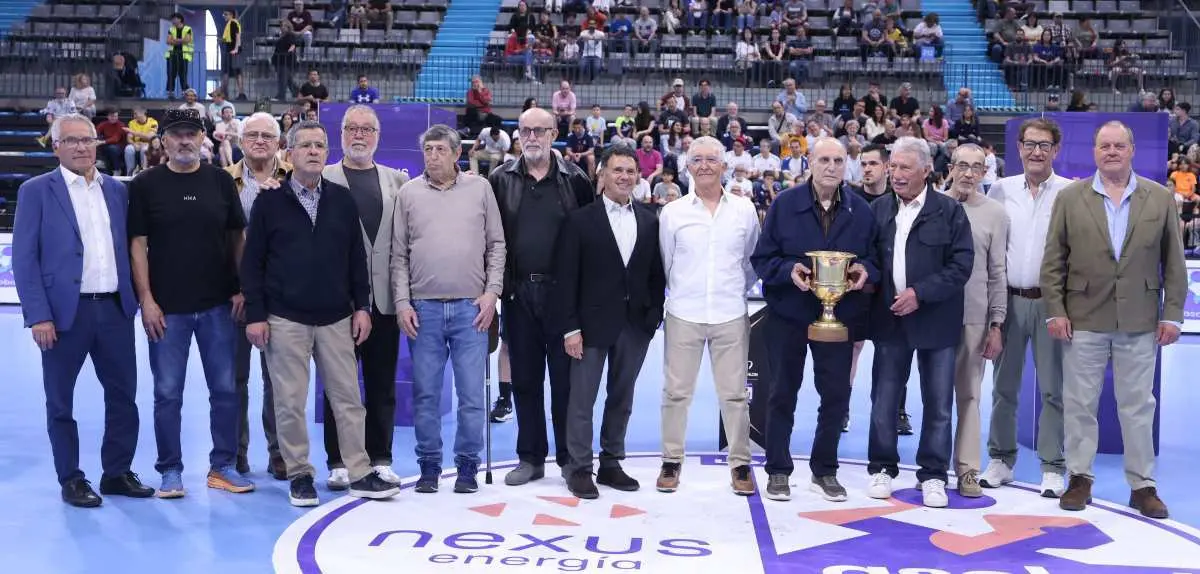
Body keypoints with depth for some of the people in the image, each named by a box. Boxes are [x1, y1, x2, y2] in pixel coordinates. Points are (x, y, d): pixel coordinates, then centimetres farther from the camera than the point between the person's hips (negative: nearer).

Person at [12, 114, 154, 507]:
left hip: (115, 309, 4)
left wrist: (135, 298, 5)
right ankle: (71, 480, 19)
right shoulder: (36, 191, -1)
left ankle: (117, 474, 21)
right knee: (61, 402, 7)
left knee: (123, 396, 8)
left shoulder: (117, 190, 11)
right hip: (65, 311, -3)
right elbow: (24, 258, -5)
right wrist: (38, 316, -12)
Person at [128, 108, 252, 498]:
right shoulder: (145, 184, 0)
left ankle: (223, 465, 19)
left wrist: (240, 289, 2)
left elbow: (237, 237, 9)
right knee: (168, 393, 5)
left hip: (218, 305, 2)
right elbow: (137, 244, -2)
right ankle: (170, 470, 17)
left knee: (225, 388, 7)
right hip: (167, 307, -2)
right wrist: (147, 300, -8)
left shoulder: (221, 180, 5)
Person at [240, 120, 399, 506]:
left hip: (336, 318, 2)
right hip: (285, 319, -2)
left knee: (348, 398, 4)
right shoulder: (269, 202, 1)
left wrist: (362, 306, 5)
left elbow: (357, 258, 10)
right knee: (290, 403, 3)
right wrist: (255, 315, -5)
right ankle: (300, 475, 16)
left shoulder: (342, 200, 8)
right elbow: (252, 263, 0)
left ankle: (360, 474, 12)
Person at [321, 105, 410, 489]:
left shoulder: (398, 181, 11)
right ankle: (339, 463, 14)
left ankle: (380, 459, 18)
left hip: (383, 296, 2)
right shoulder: (324, 179, 3)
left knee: (382, 384, 8)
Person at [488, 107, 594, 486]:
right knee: (524, 377, 9)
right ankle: (531, 458, 20)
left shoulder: (575, 180, 1)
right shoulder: (500, 180, 6)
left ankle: (570, 456, 16)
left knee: (565, 377, 4)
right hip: (517, 293, 2)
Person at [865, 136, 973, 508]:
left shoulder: (949, 211, -5)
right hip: (890, 319, 3)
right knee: (883, 400, 9)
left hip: (935, 320, -3)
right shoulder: (879, 209, 6)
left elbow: (961, 265, -9)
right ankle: (882, 468, 22)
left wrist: (920, 293, -17)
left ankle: (933, 476, 16)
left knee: (938, 404, 5)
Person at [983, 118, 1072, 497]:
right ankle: (1001, 459, 21)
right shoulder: (1001, 190, 5)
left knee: (1053, 389, 3)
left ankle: (1053, 468, 13)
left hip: (1051, 301, -2)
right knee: (1004, 386, 10)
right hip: (1009, 299, 2)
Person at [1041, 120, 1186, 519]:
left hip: (1139, 322, 1)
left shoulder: (1160, 199, 5)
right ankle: (1080, 478, 18)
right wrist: (1055, 311, -5)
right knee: (1079, 404, 6)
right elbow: (1053, 261, 1)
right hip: (1083, 320, 0)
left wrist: (1172, 314, -1)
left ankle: (1142, 485, 17)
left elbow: (1173, 262, 5)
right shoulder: (1070, 198, 2)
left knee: (1138, 406, 7)